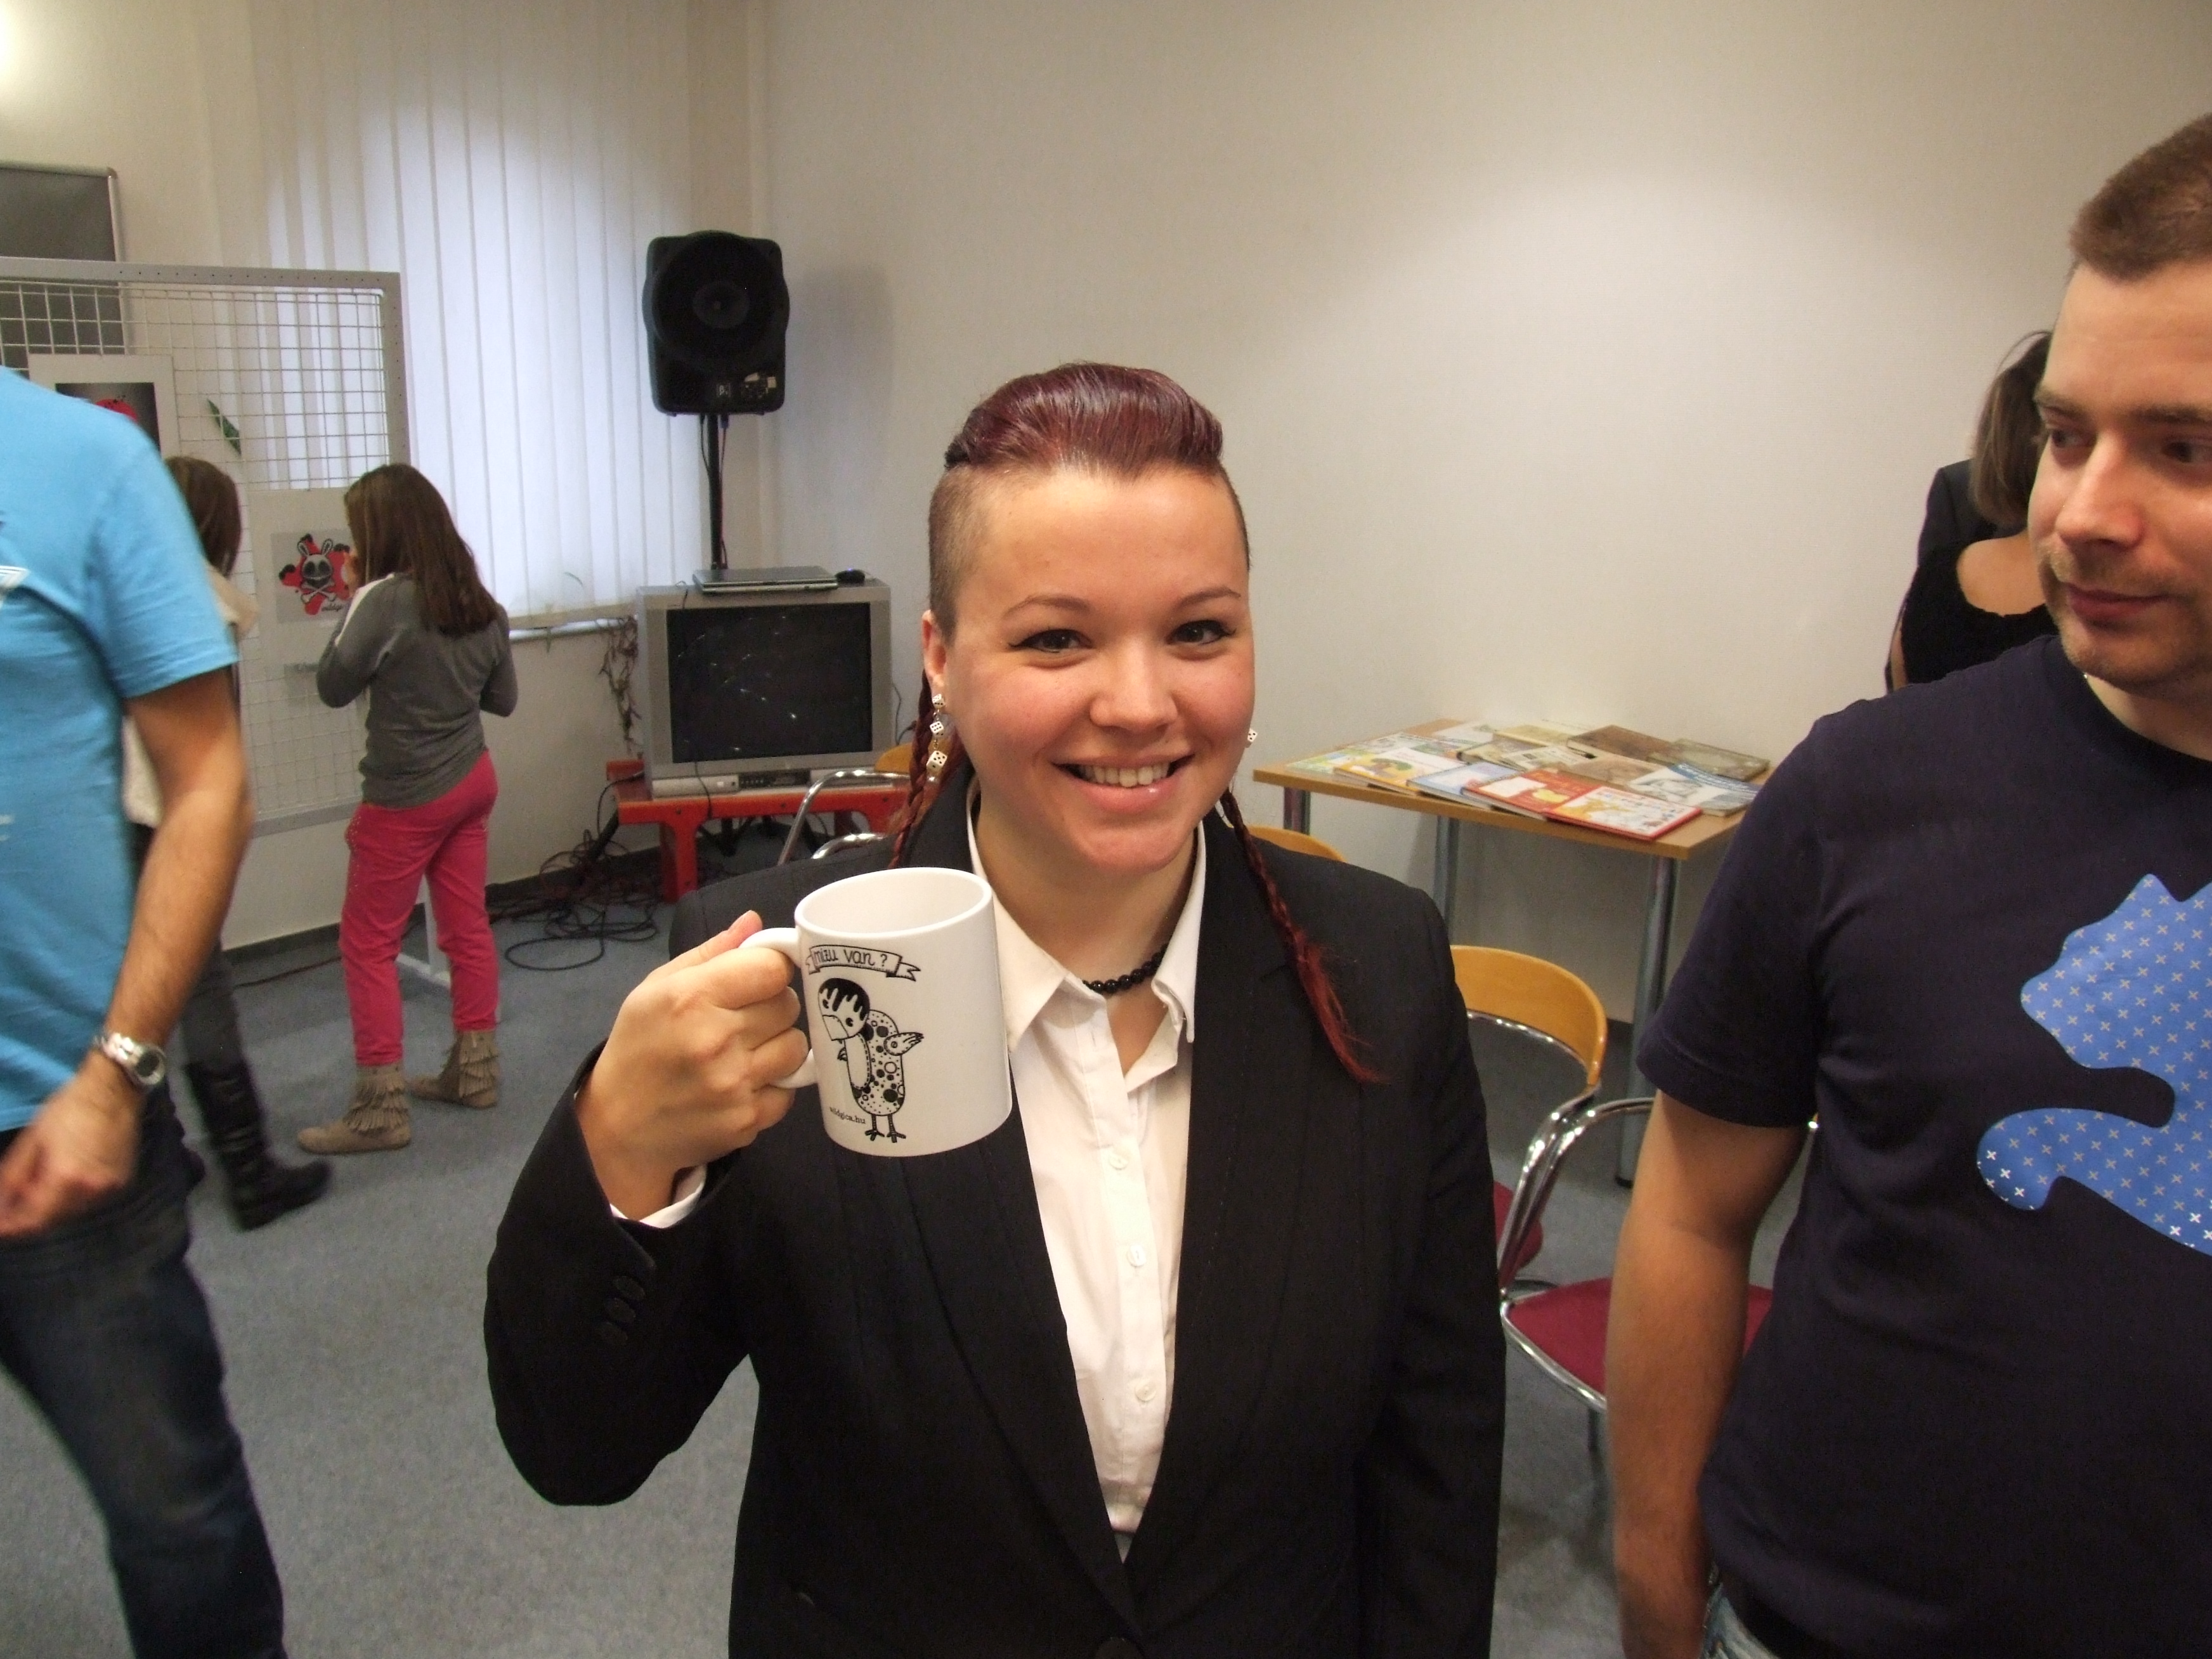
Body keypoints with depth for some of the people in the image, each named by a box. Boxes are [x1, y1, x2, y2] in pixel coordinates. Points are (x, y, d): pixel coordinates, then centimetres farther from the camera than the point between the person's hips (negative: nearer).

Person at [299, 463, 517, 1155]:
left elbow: (333, 686, -11)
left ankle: (380, 1109, 3)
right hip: (471, 781, 7)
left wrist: (353, 597, -5)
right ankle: (474, 1071, 25)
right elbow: (502, 698, 11)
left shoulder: (385, 600, -18)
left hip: (407, 798, -7)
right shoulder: (479, 602, 2)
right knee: (467, 926, 14)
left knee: (368, 943, 1)